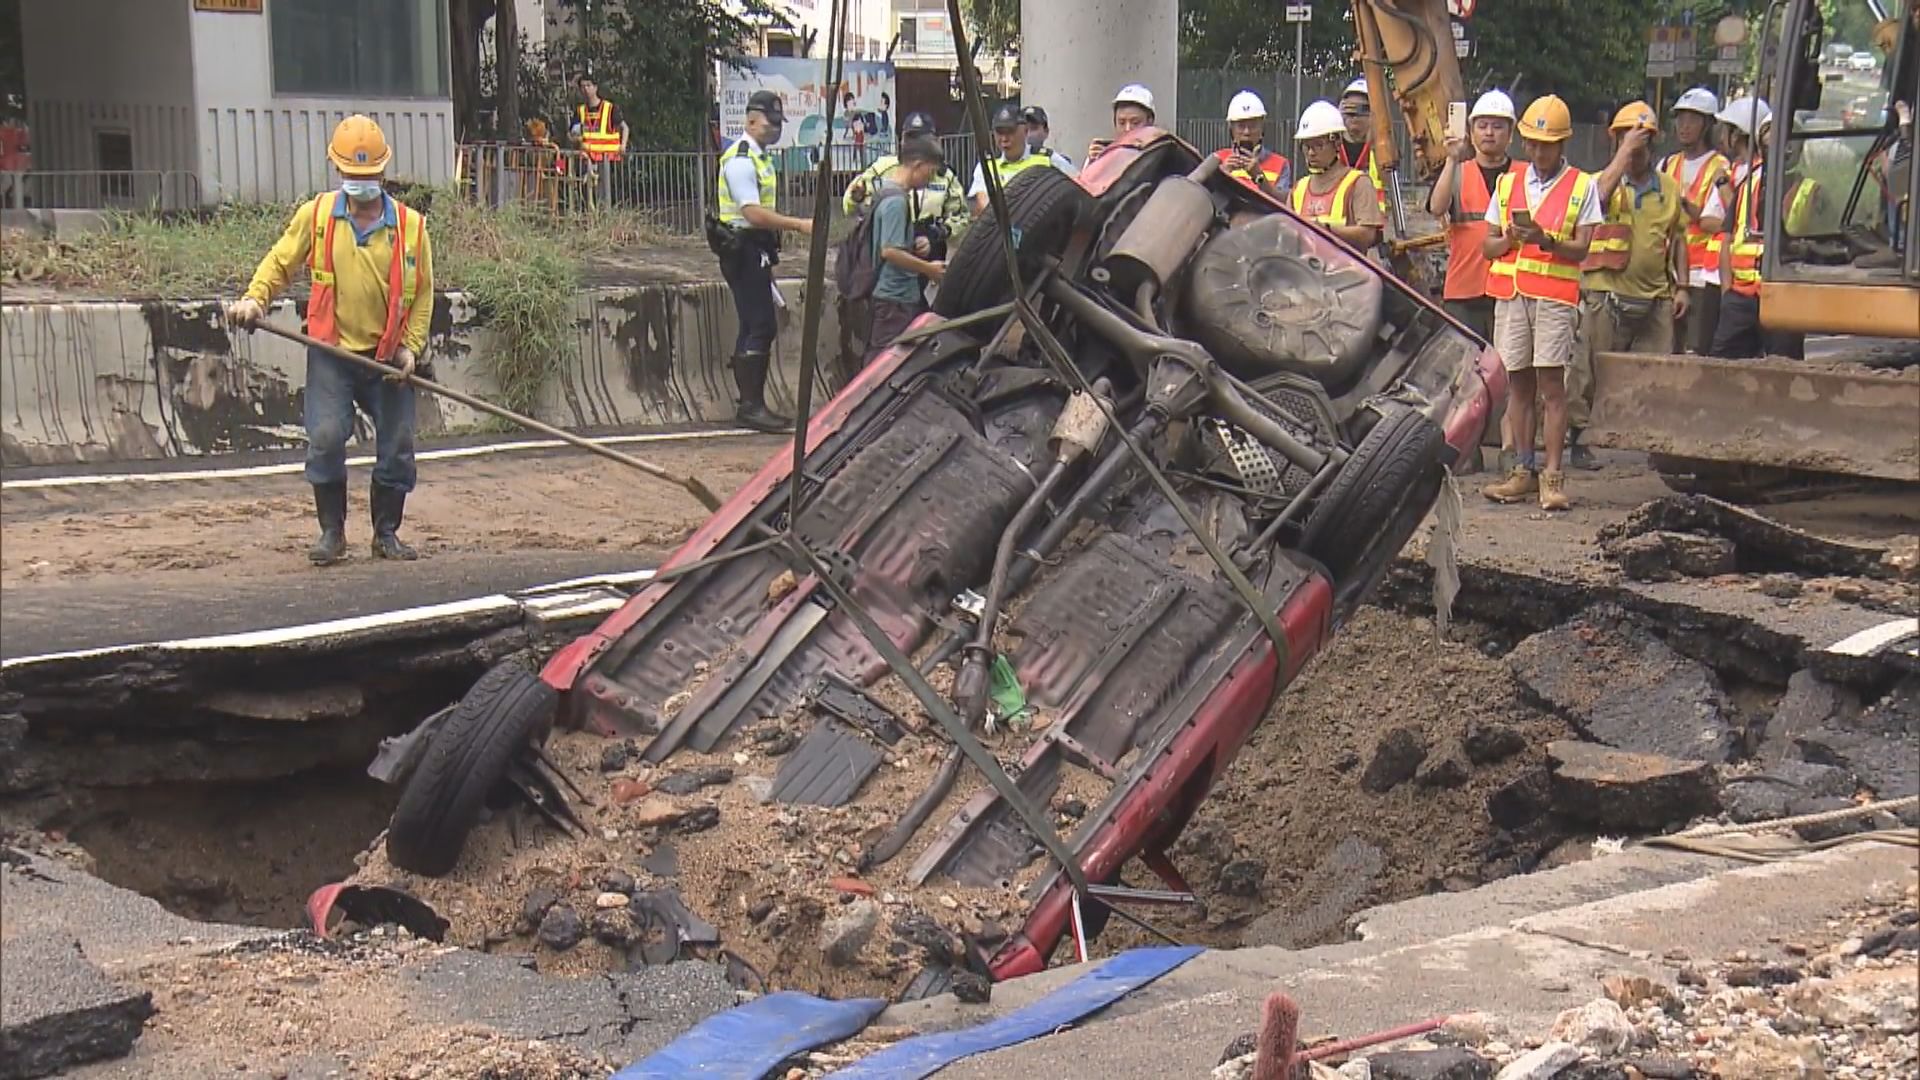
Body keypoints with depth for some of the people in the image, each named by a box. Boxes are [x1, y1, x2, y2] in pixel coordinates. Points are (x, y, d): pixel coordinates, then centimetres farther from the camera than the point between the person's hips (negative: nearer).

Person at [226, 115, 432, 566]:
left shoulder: (411, 226, -1)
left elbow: (421, 293, 4)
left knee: (397, 446, 4)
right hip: (331, 352, -1)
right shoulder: (316, 215, 0)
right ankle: (331, 532, 4)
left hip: (388, 359, 1)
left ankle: (386, 534, 21)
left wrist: (411, 347, -6)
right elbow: (280, 262, 8)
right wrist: (254, 298, -10)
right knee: (326, 437, -12)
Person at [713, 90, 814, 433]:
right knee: (758, 327, -11)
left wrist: (769, 253, 24)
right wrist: (799, 225, -24)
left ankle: (752, 404, 17)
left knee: (762, 327, 11)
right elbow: (753, 213, -24)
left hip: (756, 251, 10)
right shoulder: (740, 160, -16)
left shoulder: (761, 157, 16)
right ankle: (751, 406, -9)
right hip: (742, 250, -10)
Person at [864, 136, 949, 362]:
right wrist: (929, 269, -14)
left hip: (905, 295, 10)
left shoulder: (888, 191, 14)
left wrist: (916, 244, 5)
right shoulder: (896, 200, -18)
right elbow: (890, 251, -23)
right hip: (895, 299, -10)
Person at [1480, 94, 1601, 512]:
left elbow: (1581, 248, -1)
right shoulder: (1508, 184, 17)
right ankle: (1523, 471, 8)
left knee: (1551, 382, -10)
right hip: (1510, 292, 4)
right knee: (1518, 383, 3)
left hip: (1555, 294, -4)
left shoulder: (1581, 186, 7)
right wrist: (1511, 239, -6)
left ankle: (1553, 475, -10)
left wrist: (1546, 241, -18)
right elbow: (1488, 245, 15)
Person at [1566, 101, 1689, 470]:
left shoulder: (1669, 188, 14)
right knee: (1592, 371, -1)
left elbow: (1678, 239, 19)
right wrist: (1625, 151, -19)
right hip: (1606, 295, -4)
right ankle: (1578, 439, 6)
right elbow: (1601, 194, -24)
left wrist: (1681, 285, 12)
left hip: (1655, 298, 4)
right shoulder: (1605, 181, 2)